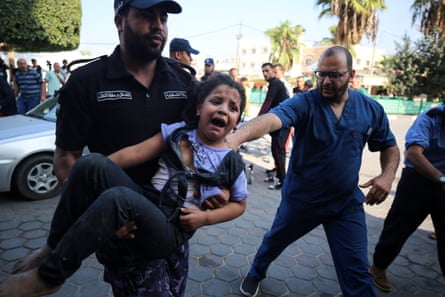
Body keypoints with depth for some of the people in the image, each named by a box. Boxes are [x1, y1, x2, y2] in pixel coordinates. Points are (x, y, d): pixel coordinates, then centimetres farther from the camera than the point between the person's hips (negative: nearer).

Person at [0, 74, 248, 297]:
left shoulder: (232, 163, 1)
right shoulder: (178, 131, 6)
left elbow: (239, 204, 11)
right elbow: (136, 153, -1)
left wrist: (205, 218, -5)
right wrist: (95, 171, -9)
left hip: (171, 230, -3)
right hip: (144, 204, 4)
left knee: (118, 198, -35)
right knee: (91, 163, -23)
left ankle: (50, 276, -13)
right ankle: (55, 246, -6)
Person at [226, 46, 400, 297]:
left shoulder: (371, 109, -5)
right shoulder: (303, 103, -18)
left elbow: (389, 146, 9)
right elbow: (270, 120, -39)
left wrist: (388, 175, -12)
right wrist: (236, 137, -59)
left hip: (347, 203, 2)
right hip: (300, 198, -1)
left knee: (357, 272, 1)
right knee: (274, 241, 22)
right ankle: (256, 273, 54)